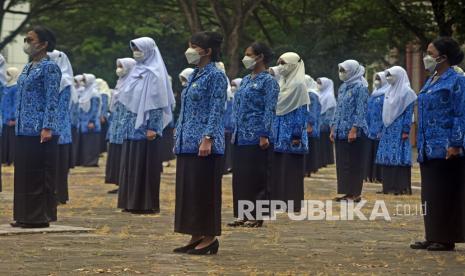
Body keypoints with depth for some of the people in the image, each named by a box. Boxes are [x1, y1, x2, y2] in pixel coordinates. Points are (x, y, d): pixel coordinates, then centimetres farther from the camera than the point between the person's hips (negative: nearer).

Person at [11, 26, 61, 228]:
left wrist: (47, 128, -20)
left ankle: (41, 217, 1)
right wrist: (18, 122, 18)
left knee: (39, 174, -4)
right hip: (24, 129, 9)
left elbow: (52, 101, -14)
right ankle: (26, 215, 16)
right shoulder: (28, 67, 16)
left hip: (39, 130, -9)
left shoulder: (49, 67, -9)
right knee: (23, 172, 10)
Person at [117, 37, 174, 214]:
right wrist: (126, 122, 16)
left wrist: (152, 128, -19)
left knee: (145, 165, -5)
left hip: (145, 127, -8)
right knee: (131, 164, 8)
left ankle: (147, 204, -1)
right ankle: (132, 202, 13)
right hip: (132, 127, 8)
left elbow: (157, 103, -14)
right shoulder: (136, 71, 15)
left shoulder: (154, 74, -9)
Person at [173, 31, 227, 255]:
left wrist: (208, 138, -22)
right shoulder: (195, 75, 16)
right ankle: (196, 236, 15)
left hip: (203, 144, -9)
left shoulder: (216, 76, -9)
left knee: (204, 190, -5)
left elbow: (216, 110, -15)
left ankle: (210, 238, 1)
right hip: (187, 144, 9)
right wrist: (178, 138, 18)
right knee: (187, 190, 9)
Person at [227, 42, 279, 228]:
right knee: (240, 176, 9)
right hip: (241, 136, 8)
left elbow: (269, 110, -13)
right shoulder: (246, 80, 15)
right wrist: (234, 131, 16)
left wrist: (264, 135, -18)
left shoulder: (268, 81, -8)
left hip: (256, 137, -8)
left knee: (256, 177, -3)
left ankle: (257, 216, 2)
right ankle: (242, 214, 15)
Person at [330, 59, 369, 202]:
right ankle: (348, 192, 12)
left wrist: (354, 130, -20)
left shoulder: (360, 87, -9)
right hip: (341, 132, 8)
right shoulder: (343, 87, 15)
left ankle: (356, 193, -1)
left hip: (354, 132, -8)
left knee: (354, 162, -4)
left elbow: (361, 110, -14)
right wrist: (333, 128, 14)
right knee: (342, 162, 7)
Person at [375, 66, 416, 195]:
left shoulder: (407, 92, -7)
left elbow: (408, 113, -11)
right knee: (387, 157, 5)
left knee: (399, 158, -8)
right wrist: (382, 129, 15)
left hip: (399, 130, -8)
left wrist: (405, 131, -17)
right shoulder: (390, 91, 15)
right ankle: (389, 186, 8)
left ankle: (402, 187, -6)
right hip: (388, 130, 8)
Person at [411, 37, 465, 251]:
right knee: (430, 193, 10)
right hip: (429, 149, 9)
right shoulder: (431, 81, 15)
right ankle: (433, 236, 17)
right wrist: (420, 141, 17)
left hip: (445, 149, -9)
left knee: (445, 193, -4)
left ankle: (446, 239, 1)